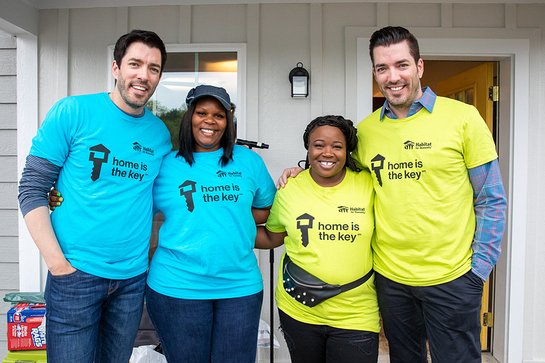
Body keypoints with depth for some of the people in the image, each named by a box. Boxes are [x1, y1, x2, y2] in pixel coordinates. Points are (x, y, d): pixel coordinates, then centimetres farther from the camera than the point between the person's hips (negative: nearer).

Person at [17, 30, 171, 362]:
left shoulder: (161, 133, 3)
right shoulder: (72, 112, -8)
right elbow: (32, 189, -7)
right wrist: (58, 263, -11)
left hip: (133, 278, 4)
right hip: (76, 274, -3)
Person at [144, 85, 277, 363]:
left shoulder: (249, 160, 4)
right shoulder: (165, 164, 2)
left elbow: (266, 210, 13)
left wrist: (228, 218, -2)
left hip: (241, 286, 1)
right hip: (177, 287, -1)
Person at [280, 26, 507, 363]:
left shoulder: (463, 117, -8)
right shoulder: (364, 130, 0)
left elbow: (491, 200, -3)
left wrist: (480, 268, -7)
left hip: (452, 278, -2)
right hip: (389, 276, 3)